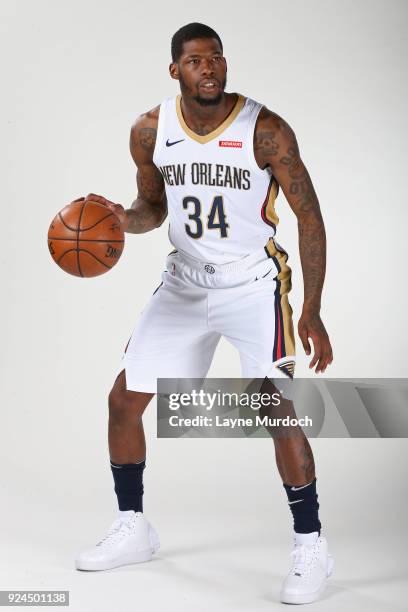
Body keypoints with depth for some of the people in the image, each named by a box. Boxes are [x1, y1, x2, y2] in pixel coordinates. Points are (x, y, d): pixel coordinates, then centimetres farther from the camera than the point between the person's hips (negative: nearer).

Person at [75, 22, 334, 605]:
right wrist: (124, 218, -15)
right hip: (185, 283, 5)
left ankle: (311, 547, 0)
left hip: (255, 284, -5)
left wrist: (312, 313, -17)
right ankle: (133, 529, 23)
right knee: (123, 399, 4)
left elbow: (310, 217, -12)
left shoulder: (266, 131, -17)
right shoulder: (150, 131, -5)